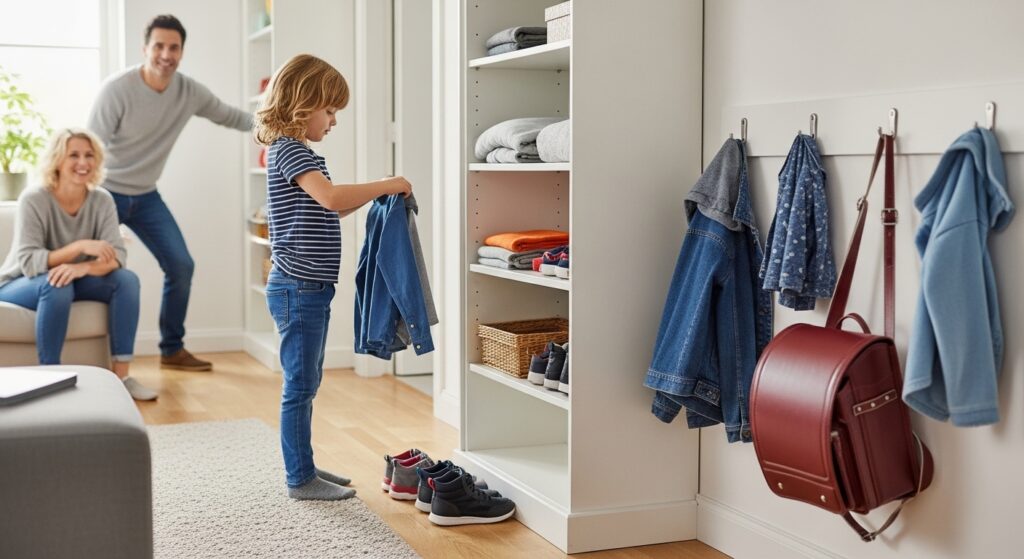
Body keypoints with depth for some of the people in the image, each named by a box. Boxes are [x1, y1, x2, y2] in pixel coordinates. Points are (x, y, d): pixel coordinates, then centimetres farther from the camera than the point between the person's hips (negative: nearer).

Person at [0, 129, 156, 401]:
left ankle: (121, 376, -20)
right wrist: (80, 246, -40)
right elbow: (28, 262, -29)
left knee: (126, 280, -20)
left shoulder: (102, 200, -10)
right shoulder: (34, 200, -21)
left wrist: (83, 268, -40)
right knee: (56, 284, -37)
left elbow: (116, 256, -19)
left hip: (73, 281, 5)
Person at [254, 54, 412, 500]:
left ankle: (304, 467, 28)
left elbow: (324, 213, 23)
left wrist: (370, 196, 10)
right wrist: (389, 185, -21)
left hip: (309, 288, 10)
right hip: (298, 288, -10)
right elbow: (330, 197, -31)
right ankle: (300, 479, 7)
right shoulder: (289, 150, -15)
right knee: (300, 386, -2)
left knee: (306, 383, 17)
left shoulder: (294, 152, 17)